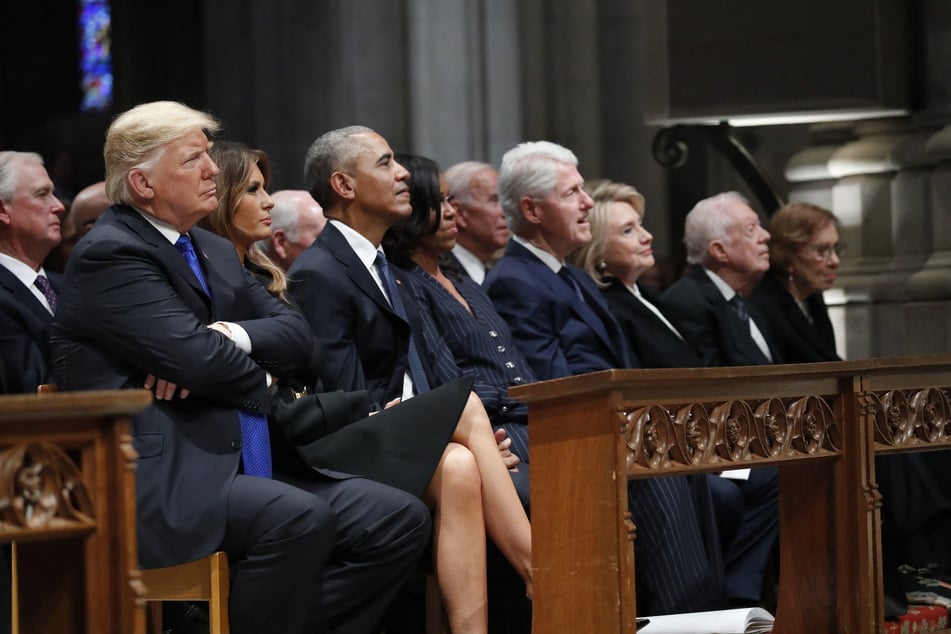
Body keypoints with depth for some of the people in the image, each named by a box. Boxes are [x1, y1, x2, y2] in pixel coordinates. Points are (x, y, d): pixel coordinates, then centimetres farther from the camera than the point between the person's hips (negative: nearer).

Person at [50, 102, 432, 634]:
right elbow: (196, 358, -17)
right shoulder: (109, 254, -7)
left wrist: (230, 337, -9)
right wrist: (263, 379, 4)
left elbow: (298, 335, 12)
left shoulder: (215, 251, 20)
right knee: (298, 518, -35)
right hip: (159, 480, -9)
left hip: (241, 468, 9)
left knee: (401, 519, -9)